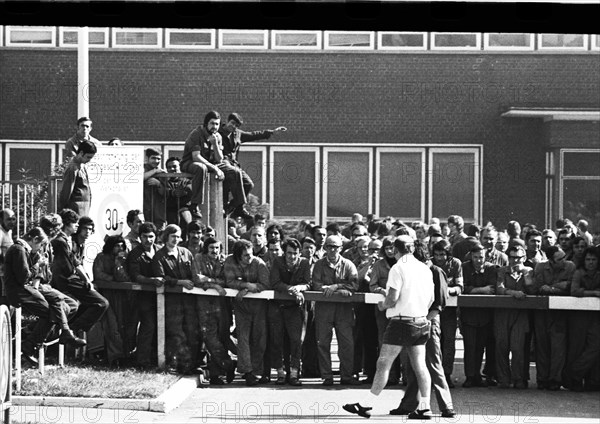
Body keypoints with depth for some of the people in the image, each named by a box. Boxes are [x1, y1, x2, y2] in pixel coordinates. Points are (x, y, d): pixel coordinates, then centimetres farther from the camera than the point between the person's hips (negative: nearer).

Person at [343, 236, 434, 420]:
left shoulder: (398, 268, -11)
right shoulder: (425, 268, 8)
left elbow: (392, 300, -16)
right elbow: (431, 299, 12)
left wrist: (382, 305, 4)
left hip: (401, 321, -6)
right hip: (421, 322, 6)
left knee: (383, 364, -3)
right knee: (420, 365, 7)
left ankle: (366, 405, 0)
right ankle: (424, 406, 3)